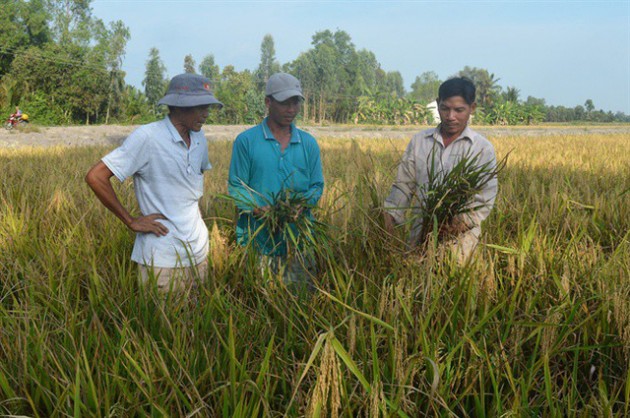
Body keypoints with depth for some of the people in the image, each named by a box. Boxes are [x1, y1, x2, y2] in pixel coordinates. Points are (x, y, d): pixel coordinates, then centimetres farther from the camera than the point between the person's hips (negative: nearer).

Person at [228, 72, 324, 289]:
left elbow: (317, 186, 12)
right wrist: (260, 210, -18)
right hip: (257, 240, -3)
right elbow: (236, 187, -1)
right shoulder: (246, 141, 1)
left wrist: (303, 204, -10)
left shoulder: (309, 143, 12)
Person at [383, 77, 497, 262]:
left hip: (461, 233, -2)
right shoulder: (419, 141, 9)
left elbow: (485, 199, -2)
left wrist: (461, 221, -18)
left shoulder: (483, 148, 2)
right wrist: (390, 214, -6)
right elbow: (404, 185, 10)